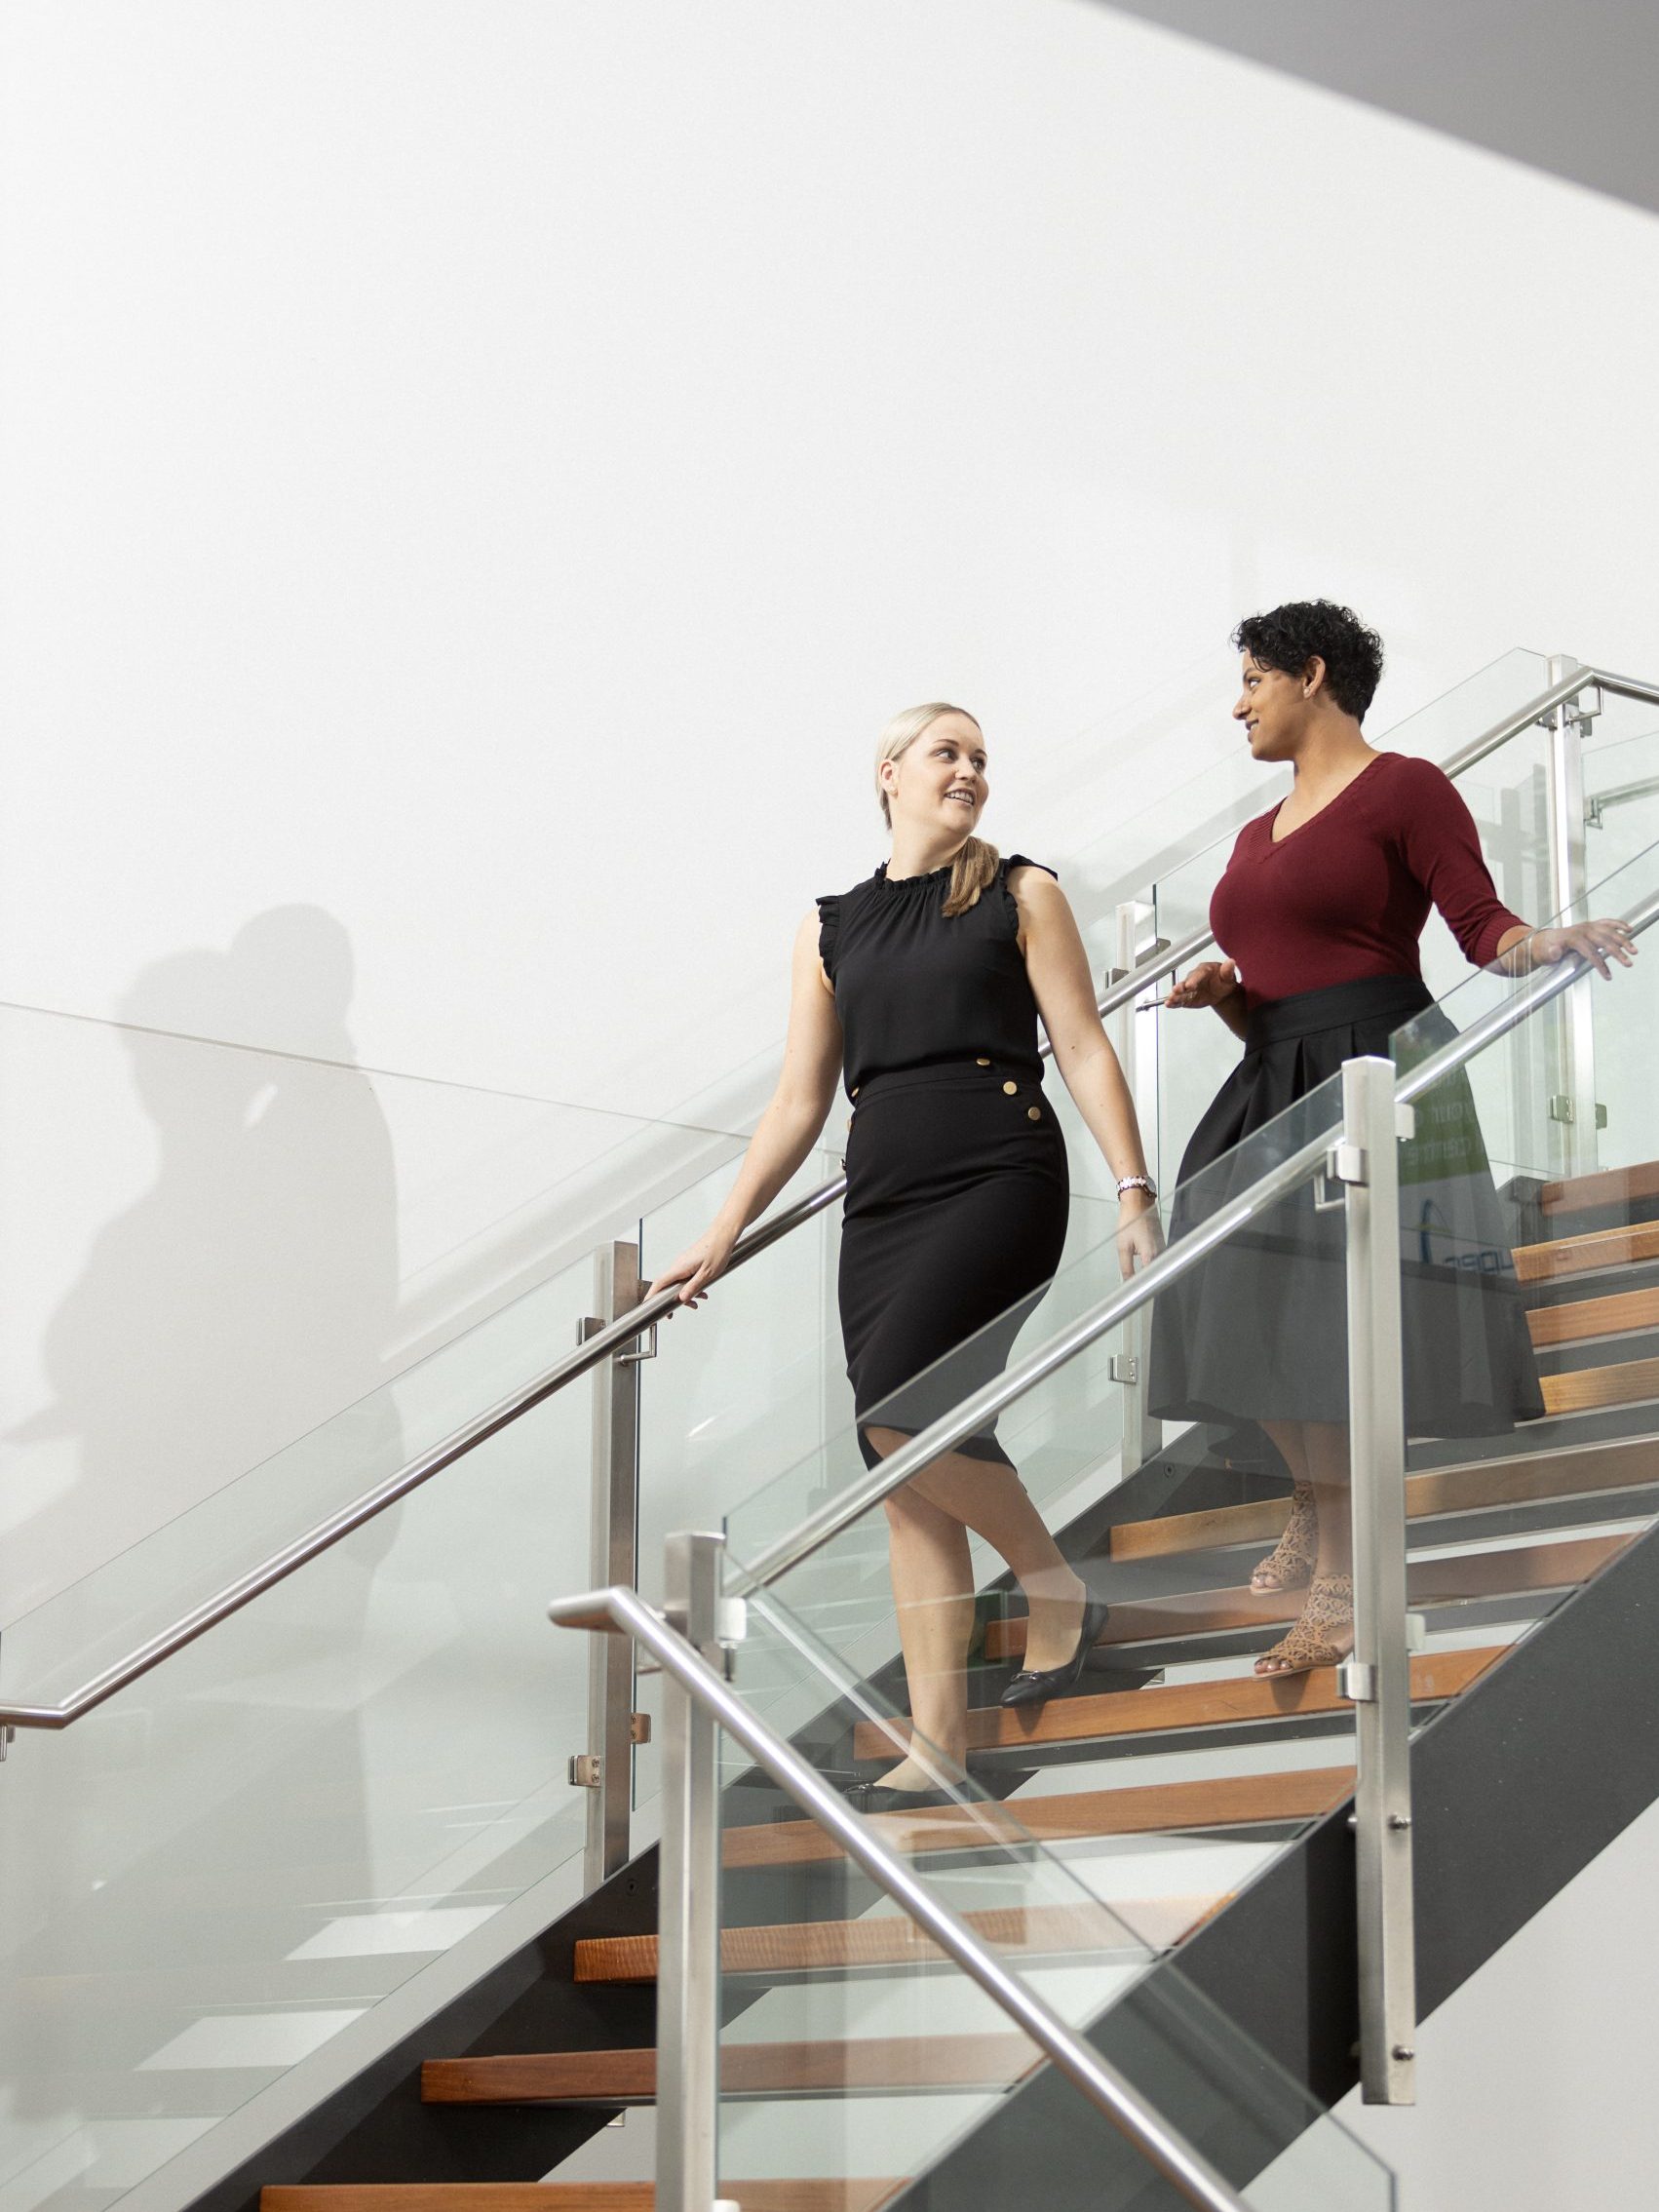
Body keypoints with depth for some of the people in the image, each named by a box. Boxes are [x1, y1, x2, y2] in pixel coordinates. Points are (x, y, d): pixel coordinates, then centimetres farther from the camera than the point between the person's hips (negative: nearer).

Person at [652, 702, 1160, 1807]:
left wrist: (1135, 1189, -8)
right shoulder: (832, 927, 15)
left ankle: (1058, 1590, -2)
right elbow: (799, 1103, 17)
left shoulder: (1021, 895, 7)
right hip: (882, 1199, 5)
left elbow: (1084, 1050, 2)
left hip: (1000, 1179, -4)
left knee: (899, 1407, -23)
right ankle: (939, 1737, 3)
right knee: (905, 1474, 0)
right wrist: (722, 1235, 13)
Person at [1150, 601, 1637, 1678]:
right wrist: (1222, 991, 1)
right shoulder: (1259, 835, 20)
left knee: (1344, 1331, -11)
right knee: (1264, 1319, 8)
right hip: (1275, 1087, 8)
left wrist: (1547, 944, -30)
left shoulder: (1404, 788, -1)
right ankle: (1313, 1516, 31)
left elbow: (1482, 924, -10)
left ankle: (1344, 1587, -7)